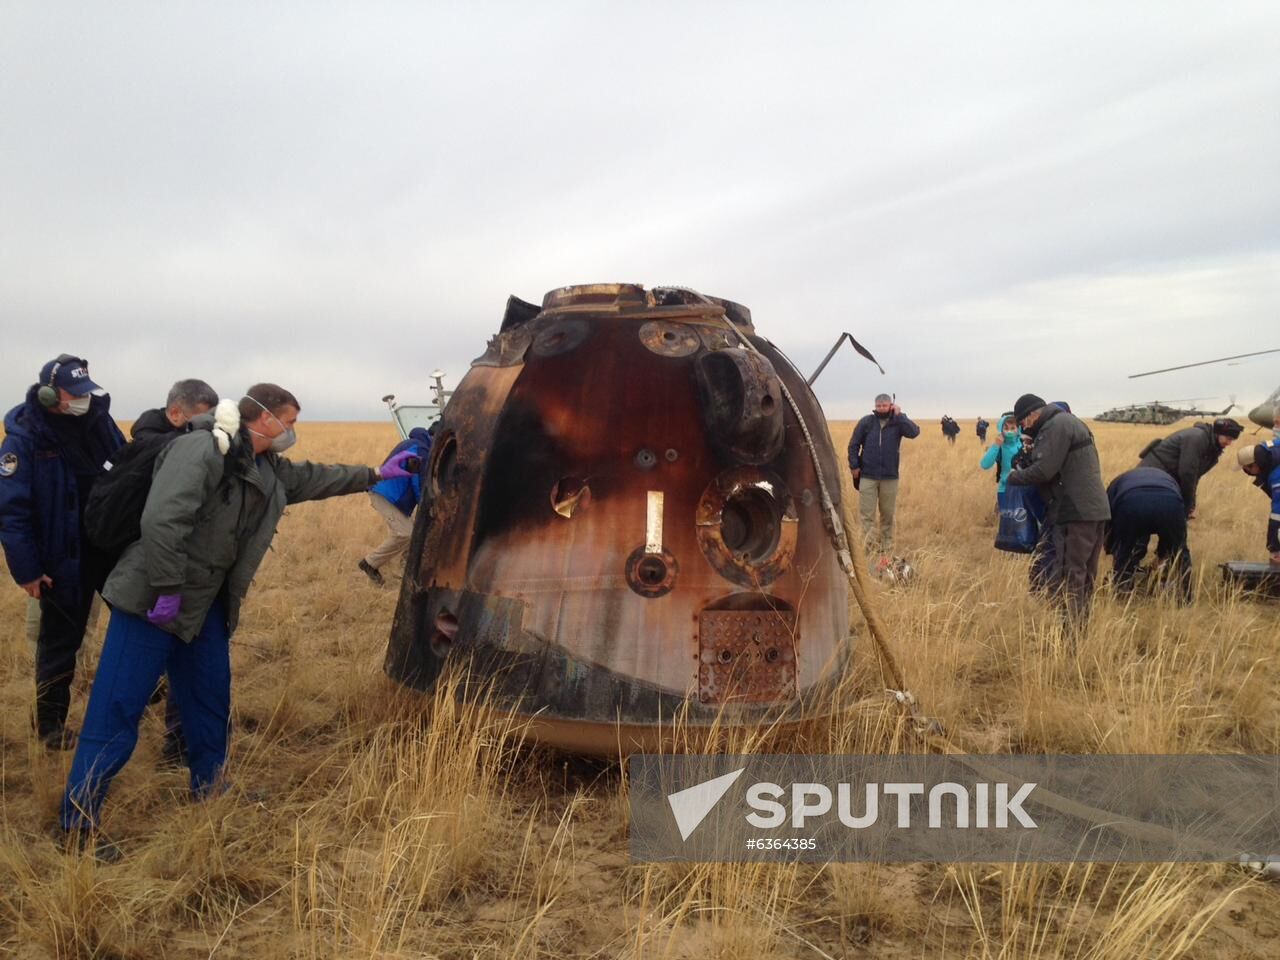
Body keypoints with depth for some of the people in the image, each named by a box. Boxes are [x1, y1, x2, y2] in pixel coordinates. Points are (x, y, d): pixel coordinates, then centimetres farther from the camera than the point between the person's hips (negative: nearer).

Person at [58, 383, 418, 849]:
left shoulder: (268, 469, 10)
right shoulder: (200, 449, -20)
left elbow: (314, 478, 27)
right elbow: (162, 520, -29)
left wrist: (375, 475, 29)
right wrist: (167, 590, -27)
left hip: (205, 604, 9)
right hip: (153, 601, -9)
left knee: (212, 701, 19)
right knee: (117, 711, -3)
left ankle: (210, 791, 38)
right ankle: (76, 827, 6)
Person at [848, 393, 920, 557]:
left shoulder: (898, 422, 0)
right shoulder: (866, 422, 0)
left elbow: (914, 432, -18)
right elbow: (853, 445, 4)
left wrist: (899, 415, -18)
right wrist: (854, 465, -3)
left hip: (890, 477, 1)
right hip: (867, 476, -1)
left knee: (888, 514, 11)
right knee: (866, 514, -5)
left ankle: (886, 548, 23)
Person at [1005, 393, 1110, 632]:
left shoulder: (1056, 425, -10)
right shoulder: (1068, 421, 22)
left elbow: (1044, 470, -17)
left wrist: (1014, 476, -2)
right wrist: (1032, 453, 11)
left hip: (1076, 513, -10)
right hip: (1094, 510, 10)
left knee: (1066, 576, -8)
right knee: (1085, 575, 14)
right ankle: (1080, 627, 21)